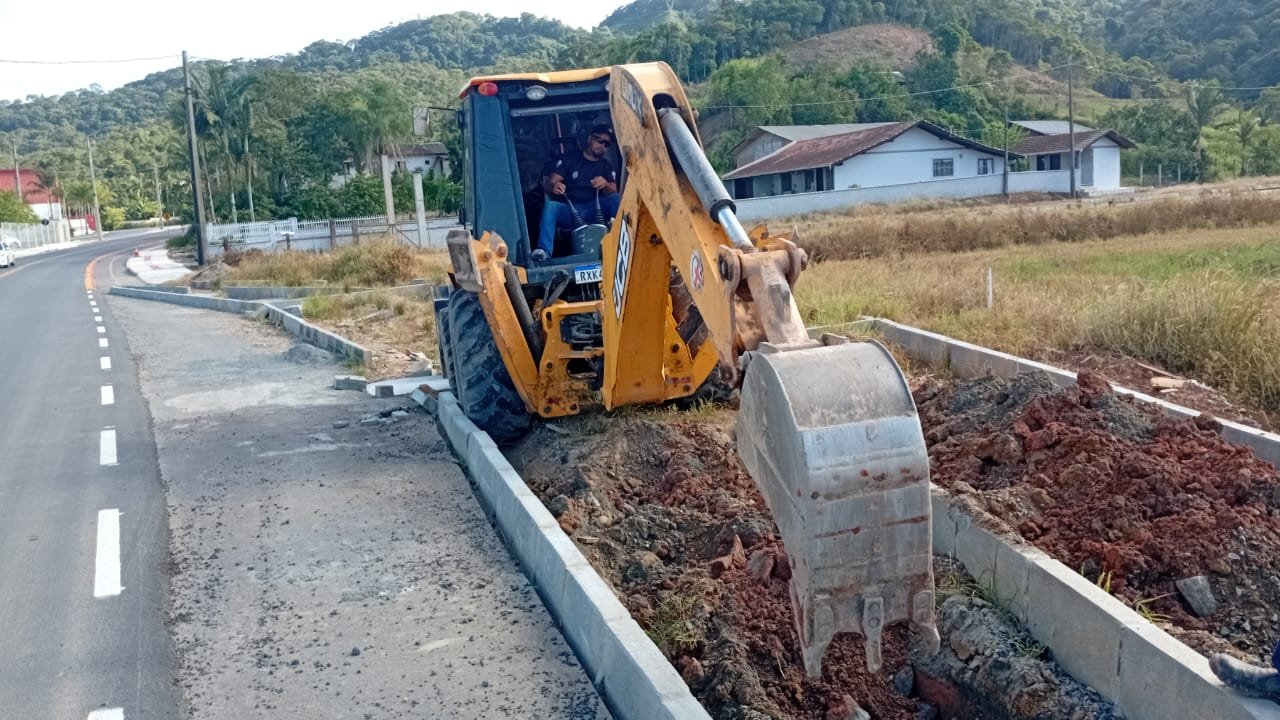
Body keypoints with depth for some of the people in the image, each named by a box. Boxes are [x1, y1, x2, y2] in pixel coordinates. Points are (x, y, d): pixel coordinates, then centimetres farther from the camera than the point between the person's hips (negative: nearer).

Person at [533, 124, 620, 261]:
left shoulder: (607, 166, 18)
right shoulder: (569, 159, 11)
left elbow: (614, 193, 7)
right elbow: (548, 183, 1)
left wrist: (605, 184, -16)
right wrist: (554, 186, -25)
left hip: (594, 211, 2)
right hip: (569, 210, -1)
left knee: (617, 199, -23)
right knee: (550, 206, -33)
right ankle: (544, 251, -45)